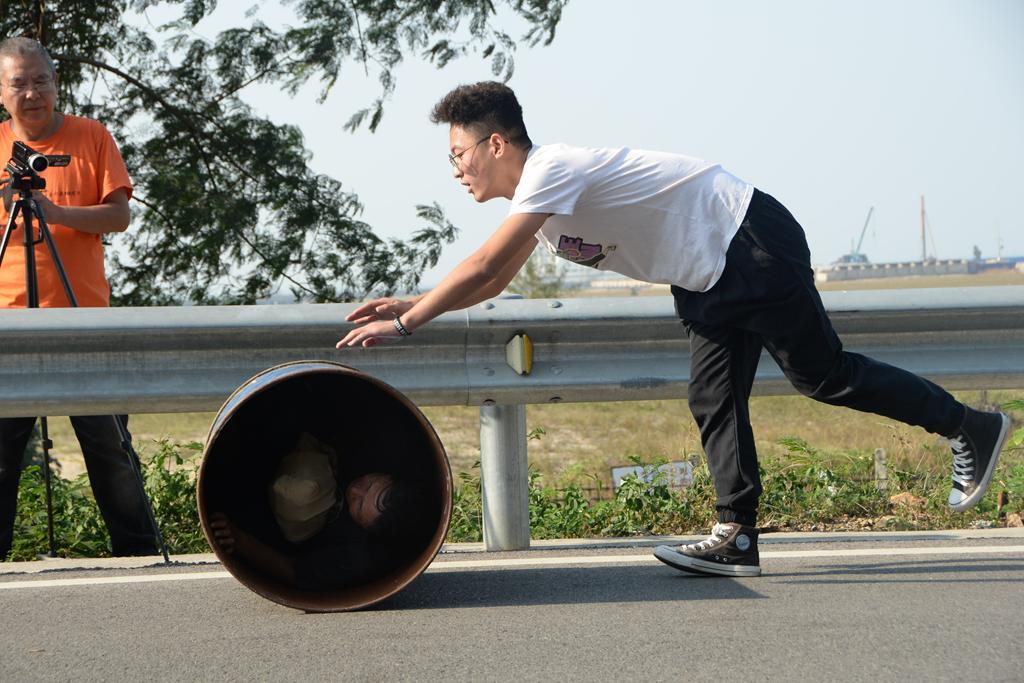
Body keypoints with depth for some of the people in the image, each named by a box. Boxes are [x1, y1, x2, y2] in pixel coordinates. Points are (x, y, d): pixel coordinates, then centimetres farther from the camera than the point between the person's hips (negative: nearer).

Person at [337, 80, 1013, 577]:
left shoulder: (551, 169, -23)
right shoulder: (535, 192, 8)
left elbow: (481, 267, -29)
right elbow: (493, 283, 17)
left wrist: (404, 324, -22)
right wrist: (408, 304, 9)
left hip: (753, 243, -10)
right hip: (711, 276, 10)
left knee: (823, 373, -3)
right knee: (714, 403, 2)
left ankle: (971, 427, 10)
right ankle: (737, 536, 2)